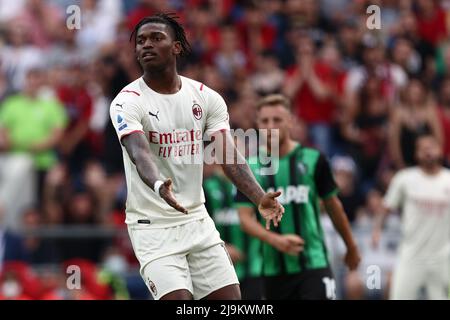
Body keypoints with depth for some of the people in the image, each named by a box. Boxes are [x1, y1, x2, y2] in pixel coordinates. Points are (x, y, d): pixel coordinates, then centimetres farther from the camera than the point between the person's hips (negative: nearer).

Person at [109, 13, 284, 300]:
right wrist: (160, 187, -49)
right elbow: (140, 153, -27)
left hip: (197, 220, 5)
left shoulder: (207, 98, 2)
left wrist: (260, 198, -24)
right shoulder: (128, 102, -10)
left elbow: (229, 155, -6)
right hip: (153, 226, -4)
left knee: (231, 300, 1)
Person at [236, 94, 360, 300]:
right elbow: (245, 217, -2)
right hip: (274, 267, 2)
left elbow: (333, 206, 12)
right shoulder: (249, 168, 3)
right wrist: (275, 240, -19)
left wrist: (351, 247, 20)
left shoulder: (313, 160, 1)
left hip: (313, 263, -2)